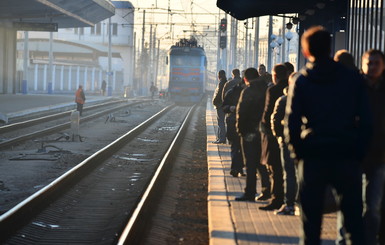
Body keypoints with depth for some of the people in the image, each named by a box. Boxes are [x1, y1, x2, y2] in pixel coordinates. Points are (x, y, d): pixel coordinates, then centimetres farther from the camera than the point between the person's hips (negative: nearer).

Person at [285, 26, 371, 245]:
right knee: (354, 220, 5)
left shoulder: (301, 81, 0)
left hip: (313, 155, 0)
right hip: (348, 156, 0)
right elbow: (366, 120, 0)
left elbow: (292, 121, -5)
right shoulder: (354, 78, 2)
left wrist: (298, 151, 6)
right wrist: (360, 151, 7)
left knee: (311, 220, 7)